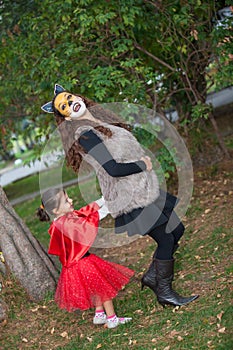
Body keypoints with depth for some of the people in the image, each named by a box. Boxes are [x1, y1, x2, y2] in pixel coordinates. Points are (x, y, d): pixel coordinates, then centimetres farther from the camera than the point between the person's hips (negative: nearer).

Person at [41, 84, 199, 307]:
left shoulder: (102, 123, 13)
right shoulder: (85, 134, -15)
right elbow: (113, 169, -23)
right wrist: (144, 165, -10)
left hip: (144, 191, 9)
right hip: (130, 200, -9)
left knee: (176, 230, 14)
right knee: (166, 240, -3)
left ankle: (152, 276, 29)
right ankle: (164, 293, 15)